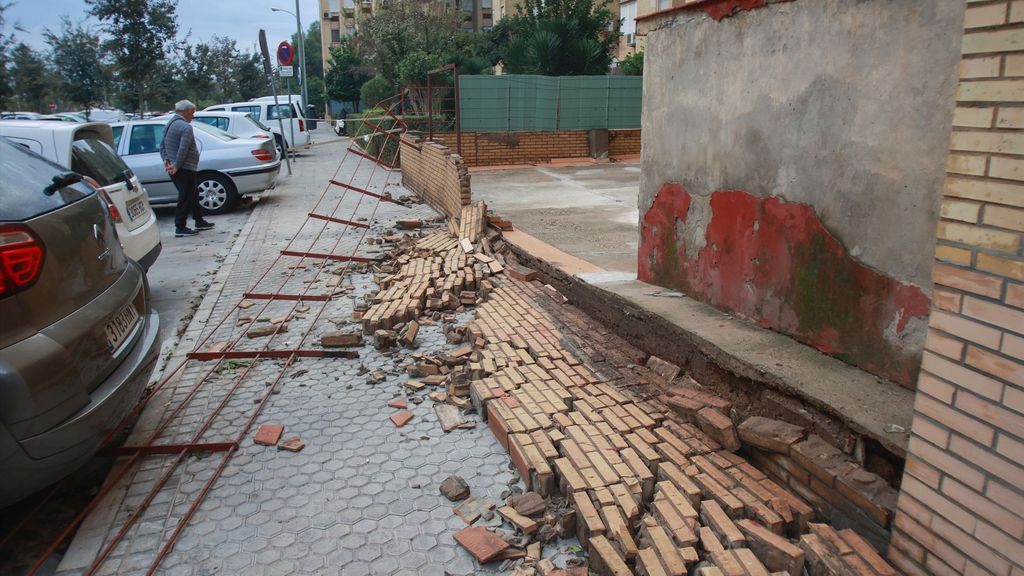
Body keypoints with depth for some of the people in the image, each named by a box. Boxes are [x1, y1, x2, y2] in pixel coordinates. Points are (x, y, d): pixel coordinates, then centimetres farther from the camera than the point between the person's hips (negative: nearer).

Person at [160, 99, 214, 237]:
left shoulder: (170, 124, 16)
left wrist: (166, 159, 6)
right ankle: (180, 228, -1)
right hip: (185, 169, -10)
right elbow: (183, 150, -23)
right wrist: (176, 166, -19)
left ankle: (199, 222, 28)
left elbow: (162, 145, 16)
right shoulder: (186, 127, -16)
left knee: (193, 195, 19)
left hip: (174, 169, 10)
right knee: (185, 198, -4)